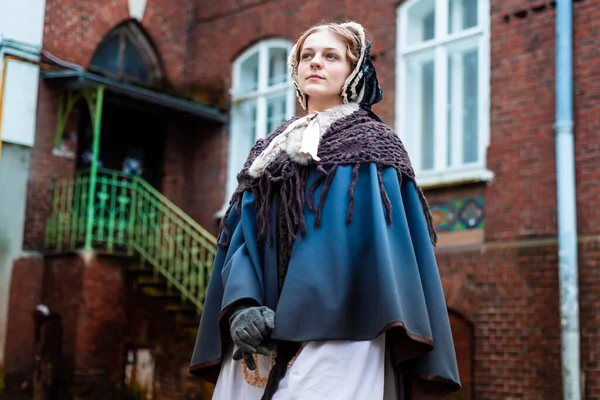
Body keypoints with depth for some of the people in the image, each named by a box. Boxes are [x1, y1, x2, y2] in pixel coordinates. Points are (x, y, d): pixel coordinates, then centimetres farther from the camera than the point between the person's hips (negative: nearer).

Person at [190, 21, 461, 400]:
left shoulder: (372, 145, 8)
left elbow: (386, 243, -4)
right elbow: (242, 237, 10)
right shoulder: (268, 152, 22)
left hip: (335, 335, -4)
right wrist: (240, 305, -10)